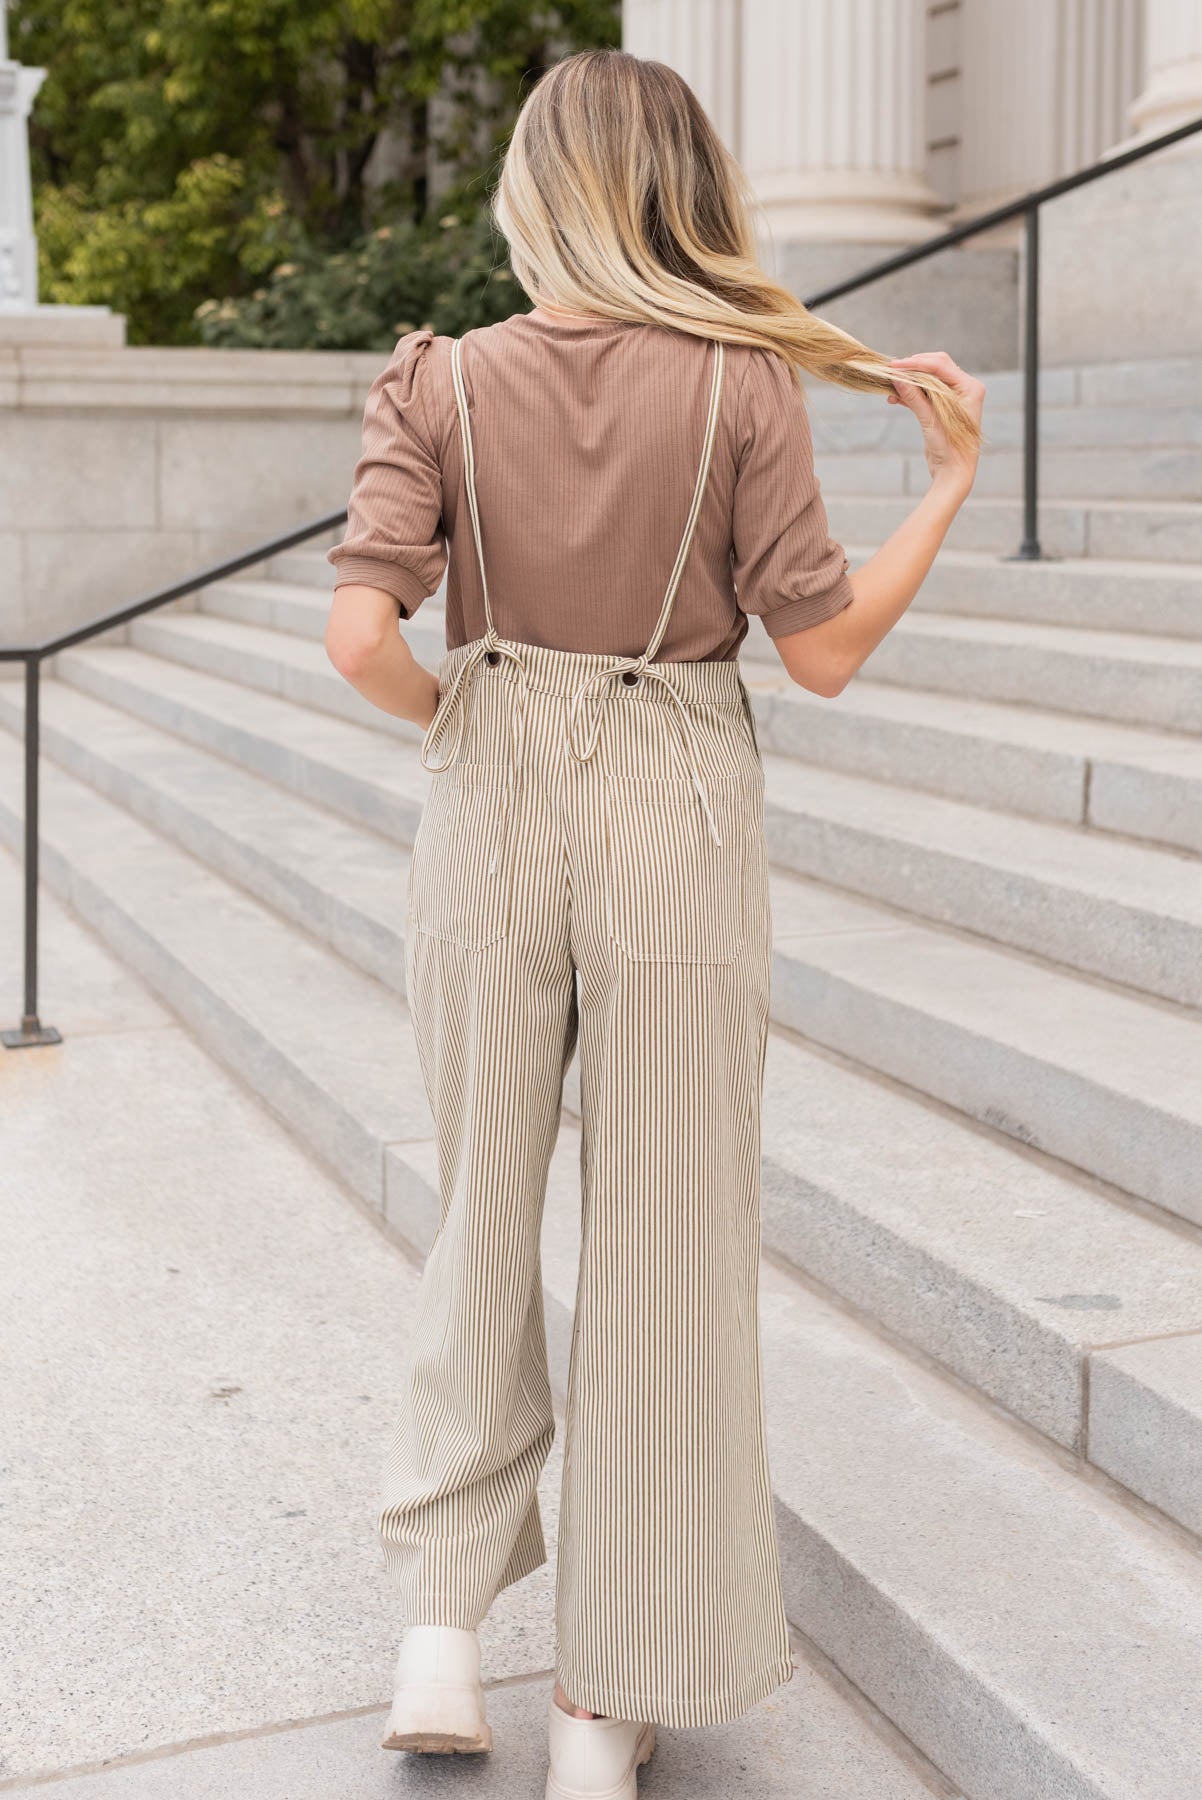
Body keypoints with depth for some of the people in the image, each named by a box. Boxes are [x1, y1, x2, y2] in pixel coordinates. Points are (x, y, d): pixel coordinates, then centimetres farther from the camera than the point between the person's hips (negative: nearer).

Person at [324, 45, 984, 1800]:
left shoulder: (441, 385, -4)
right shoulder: (746, 383, -7)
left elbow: (362, 633, -13)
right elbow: (824, 649, -7)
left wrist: (457, 713, 8)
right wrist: (954, 474, 5)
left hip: (490, 810, 2)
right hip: (676, 823, -1)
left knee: (484, 1216, 19)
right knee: (664, 1254, 9)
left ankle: (442, 1628, 19)